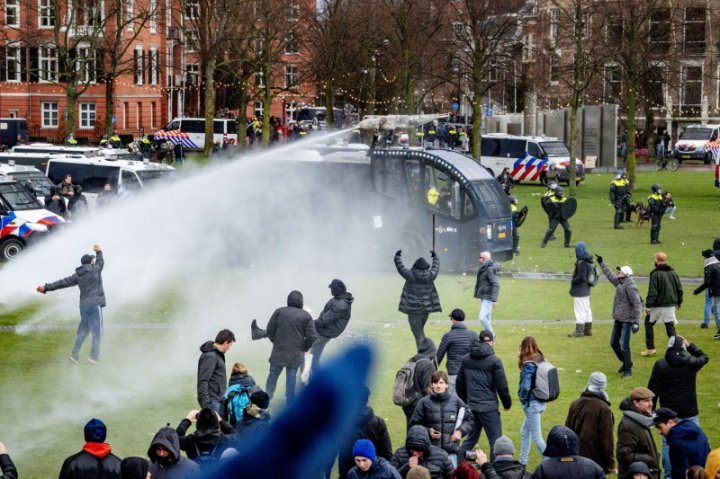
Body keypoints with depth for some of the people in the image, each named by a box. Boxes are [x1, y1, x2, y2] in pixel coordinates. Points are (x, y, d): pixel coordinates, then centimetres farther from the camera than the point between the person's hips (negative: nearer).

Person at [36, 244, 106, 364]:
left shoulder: (78, 275, 10)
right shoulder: (95, 269, -2)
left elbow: (62, 282, 6)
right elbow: (100, 262, 19)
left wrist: (46, 287, 7)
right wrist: (98, 252, 39)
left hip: (83, 306, 6)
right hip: (95, 305, -6)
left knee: (83, 330, 15)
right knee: (97, 331, -3)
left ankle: (75, 353, 13)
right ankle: (94, 355, -8)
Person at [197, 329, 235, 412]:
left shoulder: (218, 355, 15)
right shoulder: (210, 356, -16)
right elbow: (203, 381, -21)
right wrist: (205, 402, -25)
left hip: (218, 399, 10)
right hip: (212, 400, -10)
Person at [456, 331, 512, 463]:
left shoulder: (466, 360, 5)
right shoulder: (494, 361, -11)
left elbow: (460, 383, 12)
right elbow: (501, 386, -9)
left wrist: (465, 401, 23)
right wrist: (507, 403, 6)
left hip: (472, 406, 6)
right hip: (489, 407, -6)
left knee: (471, 439, 17)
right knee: (495, 441, 1)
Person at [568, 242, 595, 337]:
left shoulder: (582, 263, -22)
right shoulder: (588, 261, 8)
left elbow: (581, 277, -26)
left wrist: (572, 281, -10)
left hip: (580, 291, -10)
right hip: (586, 290, 10)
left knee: (579, 310, -4)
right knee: (586, 309, 15)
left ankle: (579, 330, -1)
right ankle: (588, 329, 22)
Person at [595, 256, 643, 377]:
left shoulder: (630, 287, -19)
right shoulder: (619, 282, 6)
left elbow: (637, 305, -21)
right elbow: (610, 275, 27)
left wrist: (636, 322, -24)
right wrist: (601, 263, 33)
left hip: (627, 320, -9)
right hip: (618, 319, 9)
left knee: (624, 345, -9)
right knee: (614, 343, 15)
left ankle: (628, 370, 1)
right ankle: (625, 362, 33)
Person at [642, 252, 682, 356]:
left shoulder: (655, 274, -14)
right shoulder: (673, 273, 6)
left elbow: (652, 292, -18)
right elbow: (679, 288, 11)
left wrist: (648, 305, -16)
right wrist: (679, 301, 23)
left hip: (658, 305, -5)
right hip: (671, 305, 5)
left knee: (648, 324, 9)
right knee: (670, 325, 10)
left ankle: (650, 348, 7)